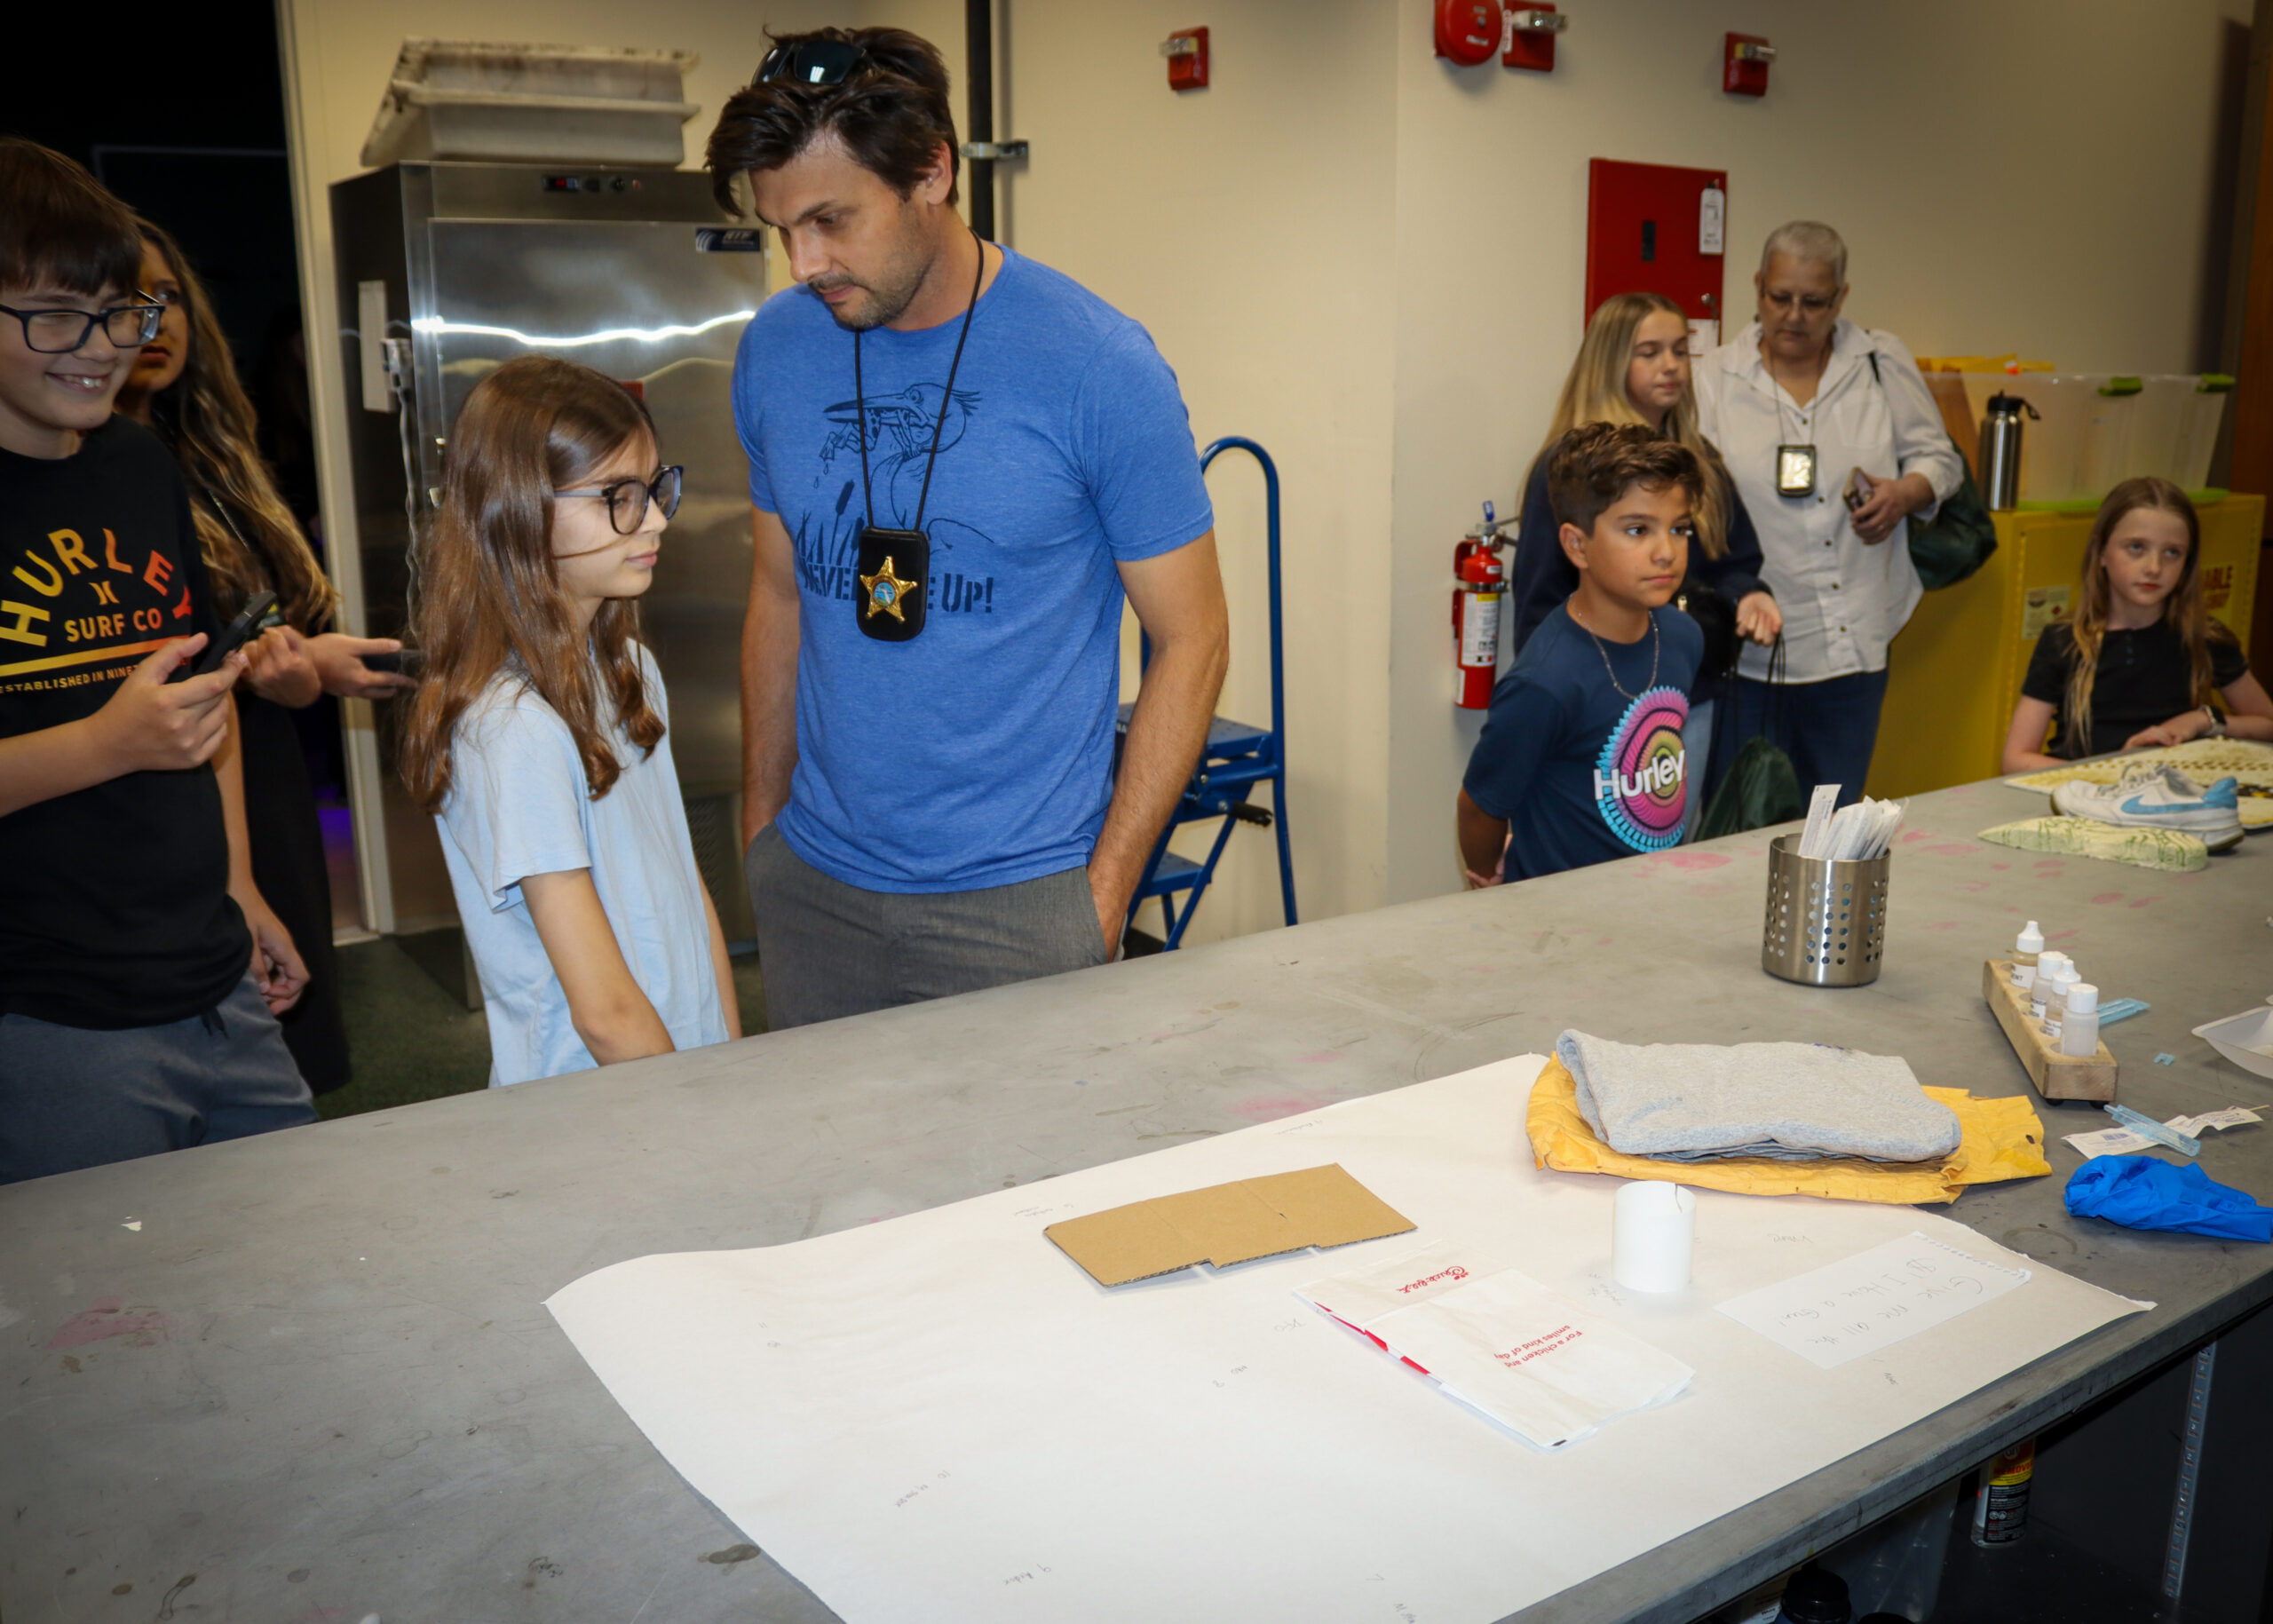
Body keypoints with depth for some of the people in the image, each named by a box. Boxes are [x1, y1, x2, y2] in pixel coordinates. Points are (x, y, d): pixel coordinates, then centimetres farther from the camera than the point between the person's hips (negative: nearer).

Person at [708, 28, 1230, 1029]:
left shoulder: (1098, 365, -12)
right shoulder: (777, 349, 2)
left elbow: (1191, 644, -7)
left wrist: (1103, 897, -9)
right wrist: (762, 833, 11)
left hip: (1018, 904, -4)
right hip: (812, 887, 4)